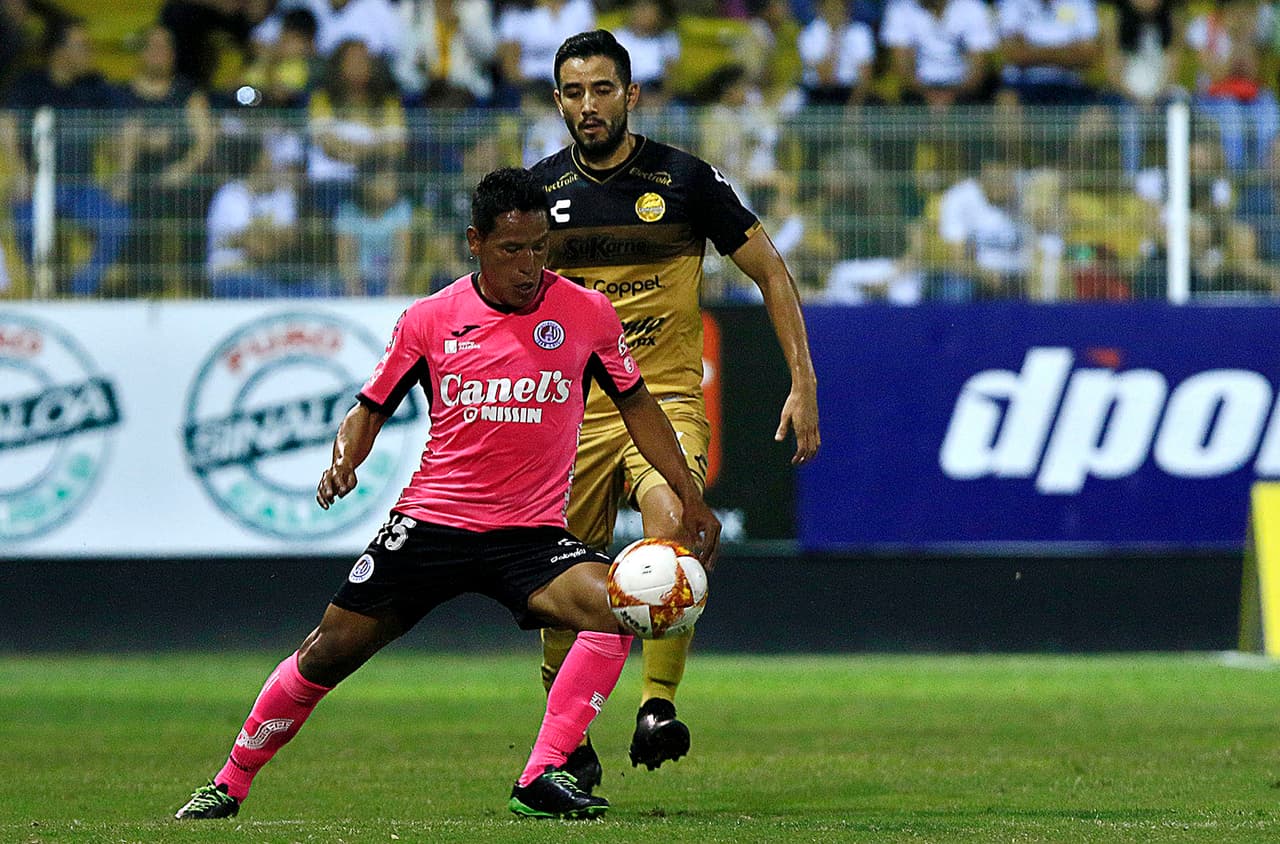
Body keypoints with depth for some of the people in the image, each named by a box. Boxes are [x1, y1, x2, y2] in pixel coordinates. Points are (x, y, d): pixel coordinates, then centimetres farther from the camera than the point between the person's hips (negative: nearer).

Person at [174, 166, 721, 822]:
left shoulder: (586, 314, -2)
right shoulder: (430, 319, -1)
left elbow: (636, 404, 12)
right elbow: (371, 408, 10)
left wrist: (690, 496, 9)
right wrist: (344, 459, -11)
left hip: (531, 534, 0)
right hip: (431, 520, 0)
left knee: (615, 607, -28)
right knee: (329, 653, 0)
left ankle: (540, 780, -26)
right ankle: (230, 785, 19)